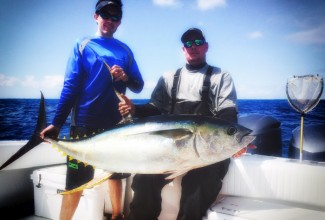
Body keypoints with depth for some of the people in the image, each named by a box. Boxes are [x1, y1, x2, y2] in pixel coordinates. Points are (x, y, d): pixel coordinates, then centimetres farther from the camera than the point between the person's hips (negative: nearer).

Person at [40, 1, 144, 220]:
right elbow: (71, 87, -5)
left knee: (116, 173, 15)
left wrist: (126, 77, -12)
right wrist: (57, 123, -12)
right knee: (76, 181, 0)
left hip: (117, 124, 3)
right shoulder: (83, 47, 2)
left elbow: (139, 86, 10)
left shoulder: (125, 50, 10)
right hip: (85, 124, -3)